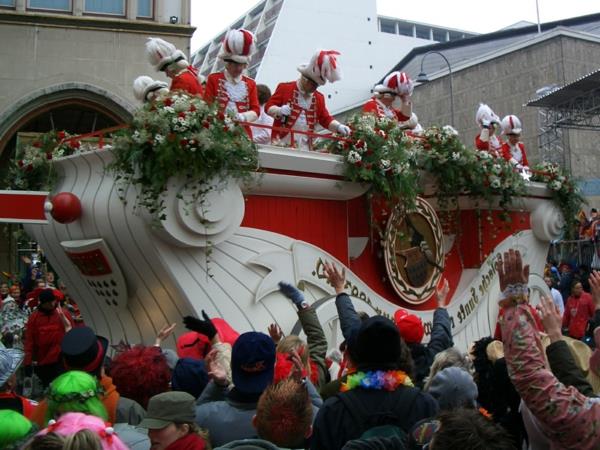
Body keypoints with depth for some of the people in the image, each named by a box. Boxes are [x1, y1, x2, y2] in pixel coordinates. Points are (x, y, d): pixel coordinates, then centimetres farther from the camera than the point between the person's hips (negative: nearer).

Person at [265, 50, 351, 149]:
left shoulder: (319, 98, 16)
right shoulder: (285, 88, 2)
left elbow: (326, 119, 15)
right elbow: (268, 107, 0)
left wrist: (338, 126, -5)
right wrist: (279, 111, -22)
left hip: (304, 146, 4)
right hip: (282, 142, -4)